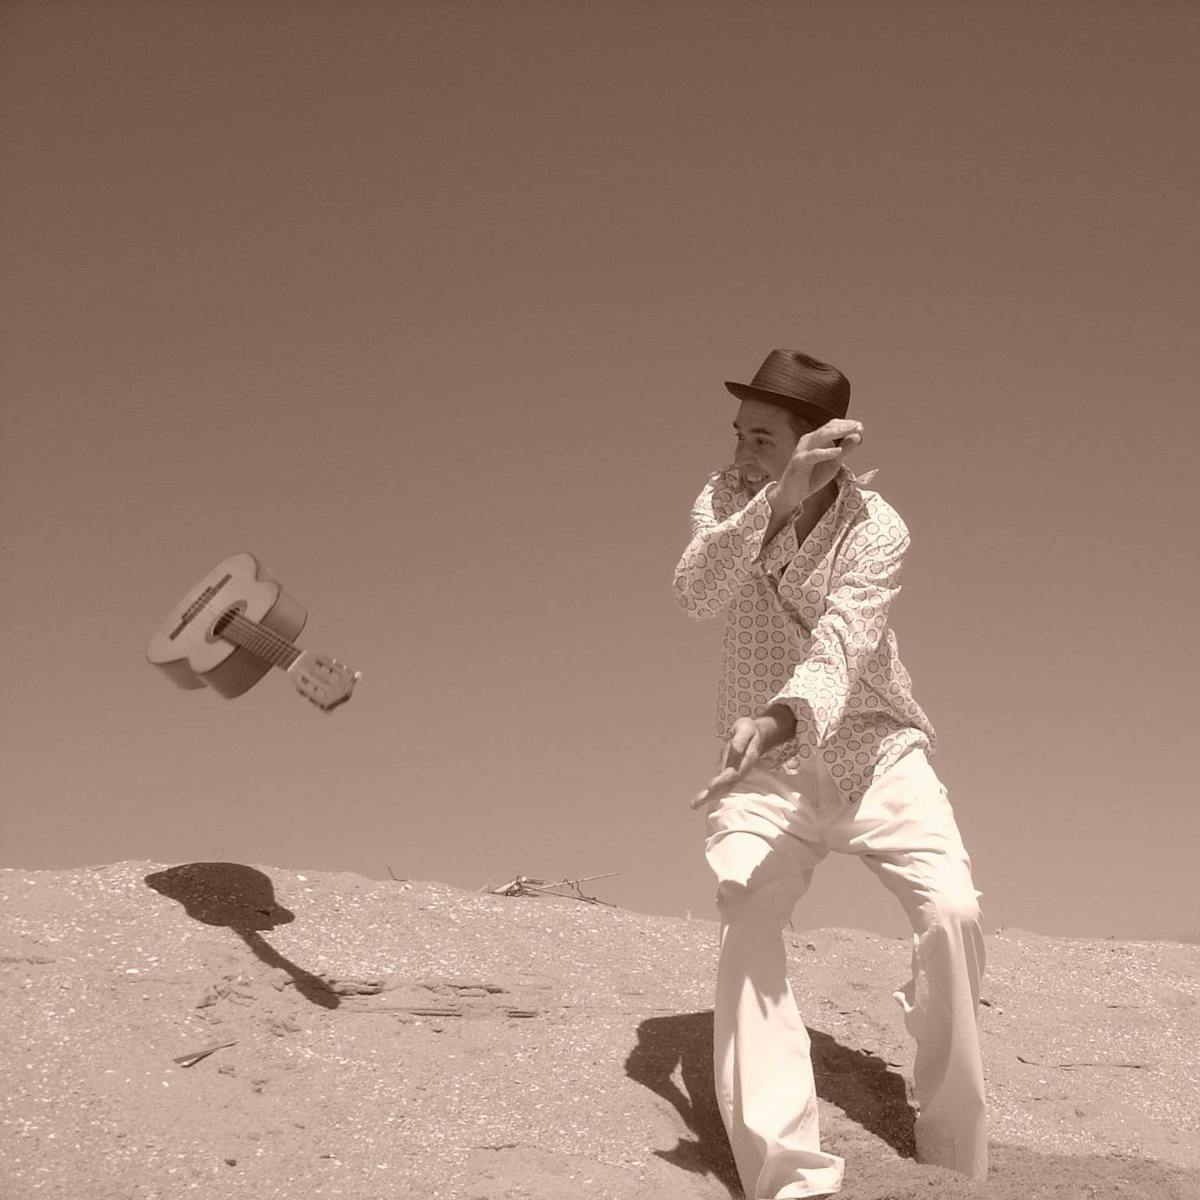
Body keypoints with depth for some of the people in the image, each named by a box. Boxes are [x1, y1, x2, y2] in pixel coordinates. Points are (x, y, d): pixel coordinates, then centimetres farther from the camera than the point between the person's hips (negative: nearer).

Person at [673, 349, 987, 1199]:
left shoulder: (878, 530, -15)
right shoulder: (727, 500, -6)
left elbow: (839, 644, -33)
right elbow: (697, 596, -27)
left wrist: (782, 718, -54)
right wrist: (778, 497, -41)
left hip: (878, 753, -1)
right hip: (768, 770, 1)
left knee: (953, 911, -22)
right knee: (748, 921, -25)